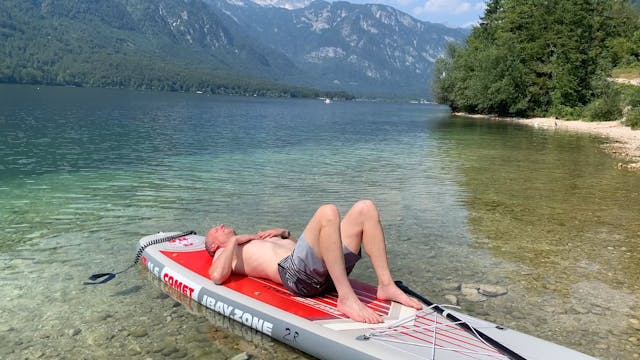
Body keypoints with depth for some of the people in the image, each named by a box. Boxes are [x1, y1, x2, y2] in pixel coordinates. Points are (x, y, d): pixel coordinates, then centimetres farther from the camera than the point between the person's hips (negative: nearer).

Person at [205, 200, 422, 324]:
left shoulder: (258, 240, 42)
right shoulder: (225, 253, 23)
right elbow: (217, 276, -3)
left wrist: (284, 233, 25)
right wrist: (234, 240, 7)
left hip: (324, 270, 8)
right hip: (294, 270, -8)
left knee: (365, 208, -4)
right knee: (327, 212, -31)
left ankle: (386, 285, -10)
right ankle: (347, 298, -32)